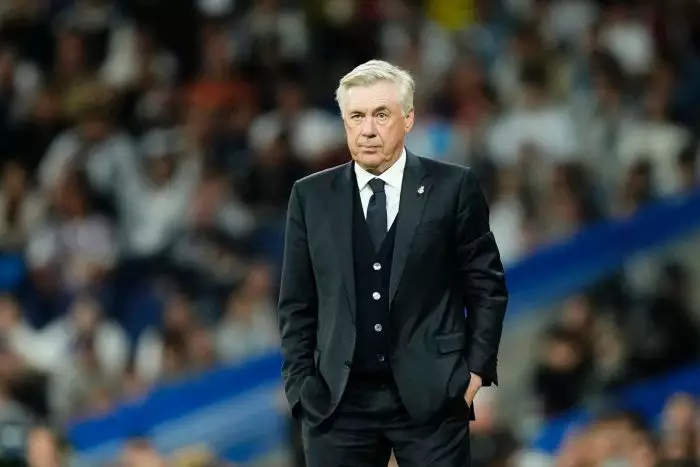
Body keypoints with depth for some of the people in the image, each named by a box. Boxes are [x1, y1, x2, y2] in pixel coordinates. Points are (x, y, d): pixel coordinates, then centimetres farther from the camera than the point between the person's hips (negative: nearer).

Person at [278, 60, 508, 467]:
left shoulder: (452, 188, 1)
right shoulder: (312, 197, 7)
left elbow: (486, 286, 5)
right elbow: (297, 303, 10)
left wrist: (477, 368, -2)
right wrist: (301, 383, 3)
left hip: (432, 396, -2)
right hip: (337, 401, 2)